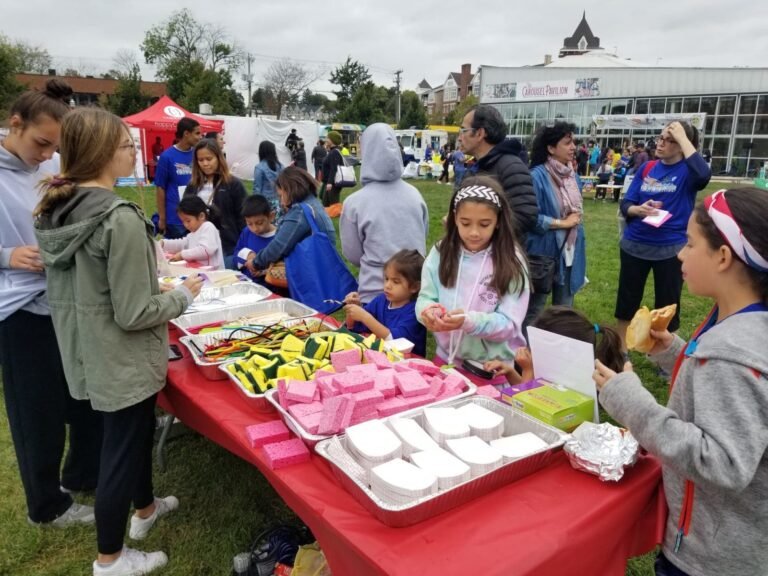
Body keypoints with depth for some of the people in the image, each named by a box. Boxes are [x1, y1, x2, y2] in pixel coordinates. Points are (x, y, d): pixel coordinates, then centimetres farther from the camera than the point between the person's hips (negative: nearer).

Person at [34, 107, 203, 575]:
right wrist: (183, 296, -10)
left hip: (90, 351, 8)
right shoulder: (120, 217, -27)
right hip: (124, 359, -8)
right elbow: (133, 313, -26)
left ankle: (145, 508, 50)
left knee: (136, 433, 27)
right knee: (123, 448, 10)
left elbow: (84, 286, 11)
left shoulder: (58, 208, 0)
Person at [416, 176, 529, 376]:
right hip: (447, 360, 3)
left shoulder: (511, 262, -9)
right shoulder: (440, 253, -1)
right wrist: (429, 311, -26)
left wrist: (469, 321, -31)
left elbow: (509, 324, -13)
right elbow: (425, 298, -2)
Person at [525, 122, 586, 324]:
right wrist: (562, 223, -13)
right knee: (535, 311, 8)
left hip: (569, 253, 7)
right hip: (543, 252, -6)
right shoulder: (538, 176, -16)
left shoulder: (573, 176, 6)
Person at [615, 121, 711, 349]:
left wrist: (683, 137, -23)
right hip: (634, 245, 4)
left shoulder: (687, 170, -7)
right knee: (627, 301, 14)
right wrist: (638, 209, -21)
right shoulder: (646, 168, 4)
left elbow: (703, 174, -31)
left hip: (671, 249, -3)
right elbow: (625, 205, 3)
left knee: (667, 306, 10)